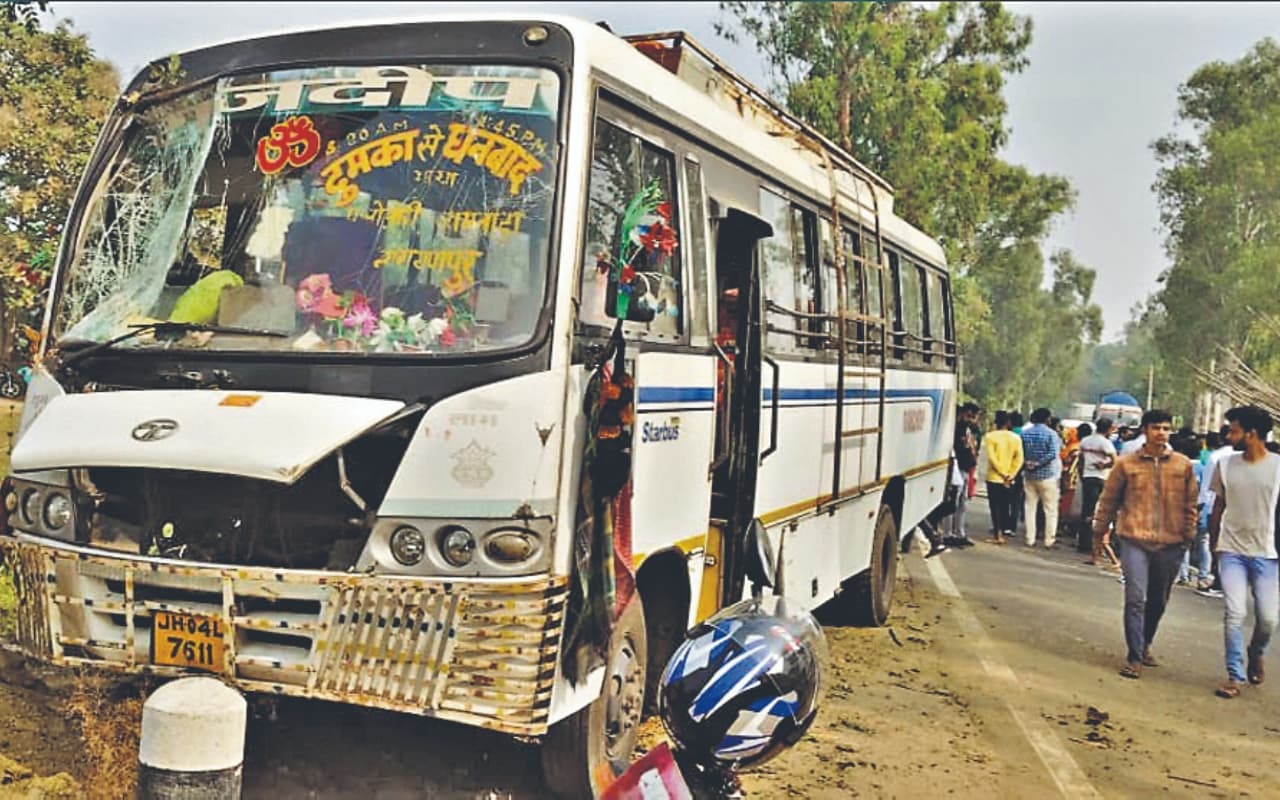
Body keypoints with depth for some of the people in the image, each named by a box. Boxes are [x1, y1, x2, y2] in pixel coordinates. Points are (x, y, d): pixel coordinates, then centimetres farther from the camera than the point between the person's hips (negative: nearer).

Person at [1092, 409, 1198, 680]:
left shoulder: (1183, 465, 3)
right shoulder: (1126, 464, -1)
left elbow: (1190, 505, 9)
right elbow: (1108, 500, 6)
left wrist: (1189, 536, 7)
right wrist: (1099, 531, 9)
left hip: (1169, 545, 2)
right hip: (1135, 540, -2)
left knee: (1158, 601, 14)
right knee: (1135, 599, -9)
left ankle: (1145, 645, 35)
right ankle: (1134, 657, -3)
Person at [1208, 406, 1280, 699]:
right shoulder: (1226, 465, 2)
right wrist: (1213, 544, 14)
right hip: (1232, 551, 1)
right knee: (1234, 614, -7)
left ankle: (1256, 653, 35)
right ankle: (1235, 675, 4)